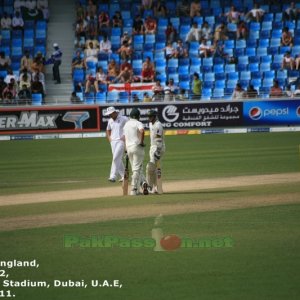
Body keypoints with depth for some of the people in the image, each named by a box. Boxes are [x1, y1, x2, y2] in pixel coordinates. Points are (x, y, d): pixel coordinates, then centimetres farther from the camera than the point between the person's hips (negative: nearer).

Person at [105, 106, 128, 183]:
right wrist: (109, 138, 11)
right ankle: (123, 176, 15)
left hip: (121, 141, -7)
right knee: (118, 160, 7)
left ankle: (113, 176, -22)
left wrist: (125, 136, -14)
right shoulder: (110, 121, 13)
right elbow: (108, 130, 28)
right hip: (113, 142, 7)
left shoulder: (124, 119, -6)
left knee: (116, 158, -17)